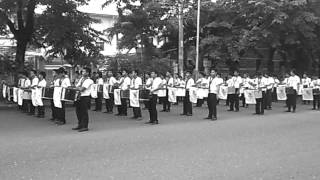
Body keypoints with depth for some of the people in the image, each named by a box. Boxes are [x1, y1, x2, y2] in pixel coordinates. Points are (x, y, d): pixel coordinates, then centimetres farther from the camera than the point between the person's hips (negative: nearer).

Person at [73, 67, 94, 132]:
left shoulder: (89, 81, -12)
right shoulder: (82, 79, 14)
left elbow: (82, 89, -19)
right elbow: (77, 87, 12)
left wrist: (78, 88, -1)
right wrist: (80, 88, -7)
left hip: (85, 97, -8)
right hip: (80, 97, 8)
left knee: (84, 112, -5)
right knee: (78, 111, 12)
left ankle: (85, 127, 2)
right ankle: (80, 125, 24)